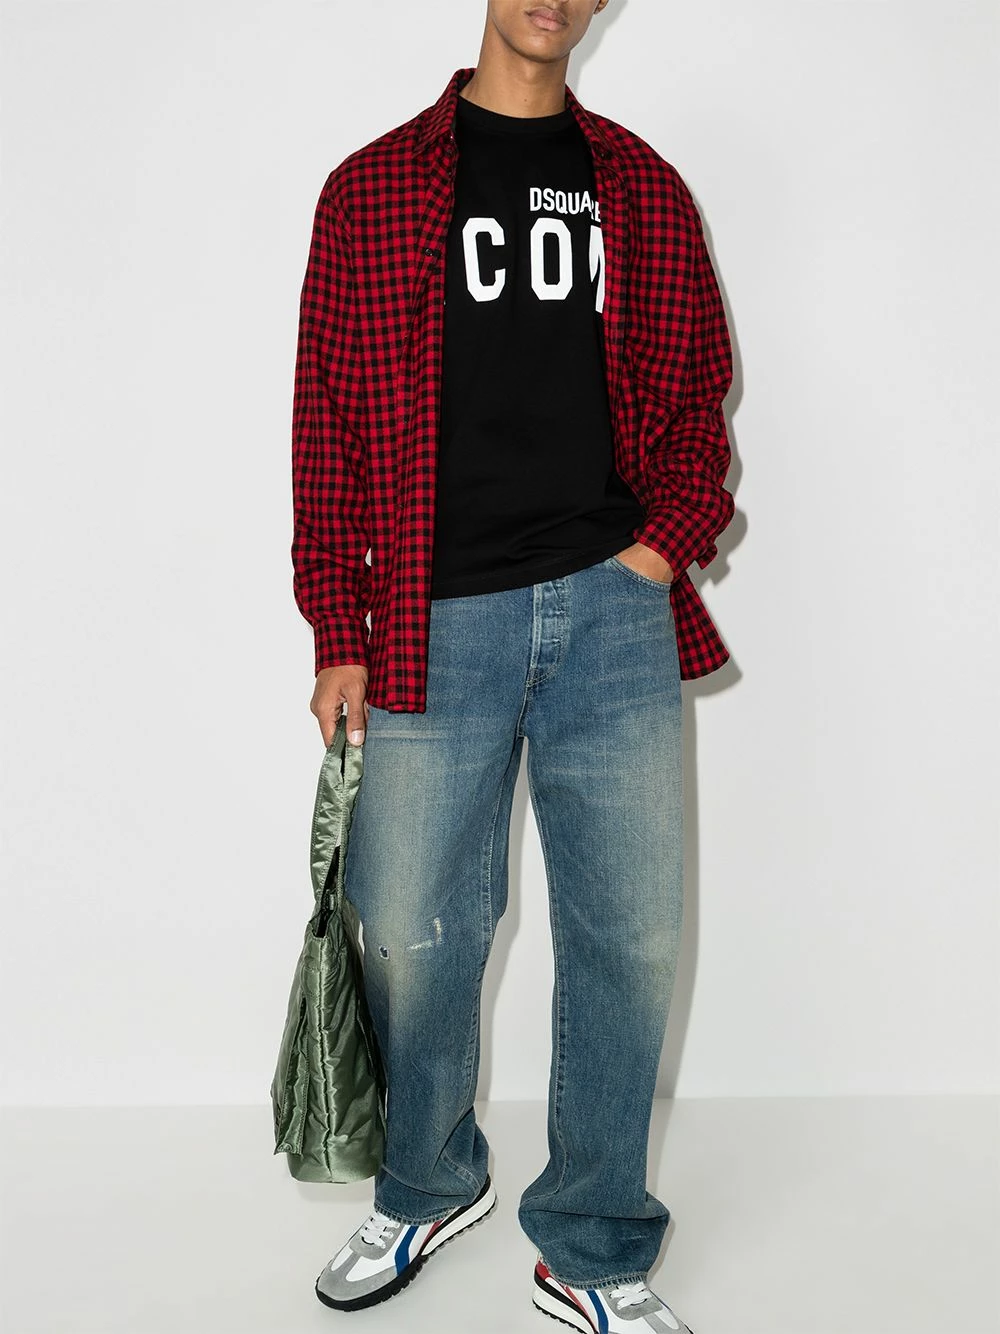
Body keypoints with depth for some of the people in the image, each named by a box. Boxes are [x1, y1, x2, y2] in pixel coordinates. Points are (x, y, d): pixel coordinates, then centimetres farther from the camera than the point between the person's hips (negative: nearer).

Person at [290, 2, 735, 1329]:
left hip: (612, 613, 2)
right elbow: (329, 421, 4)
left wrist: (670, 540, -3)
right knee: (416, 936, 6)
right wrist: (339, 637, 0)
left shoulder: (643, 188, 13)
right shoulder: (372, 189, 7)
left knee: (631, 934, 4)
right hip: (436, 623, -1)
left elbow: (699, 390, 15)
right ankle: (430, 1187, 36)